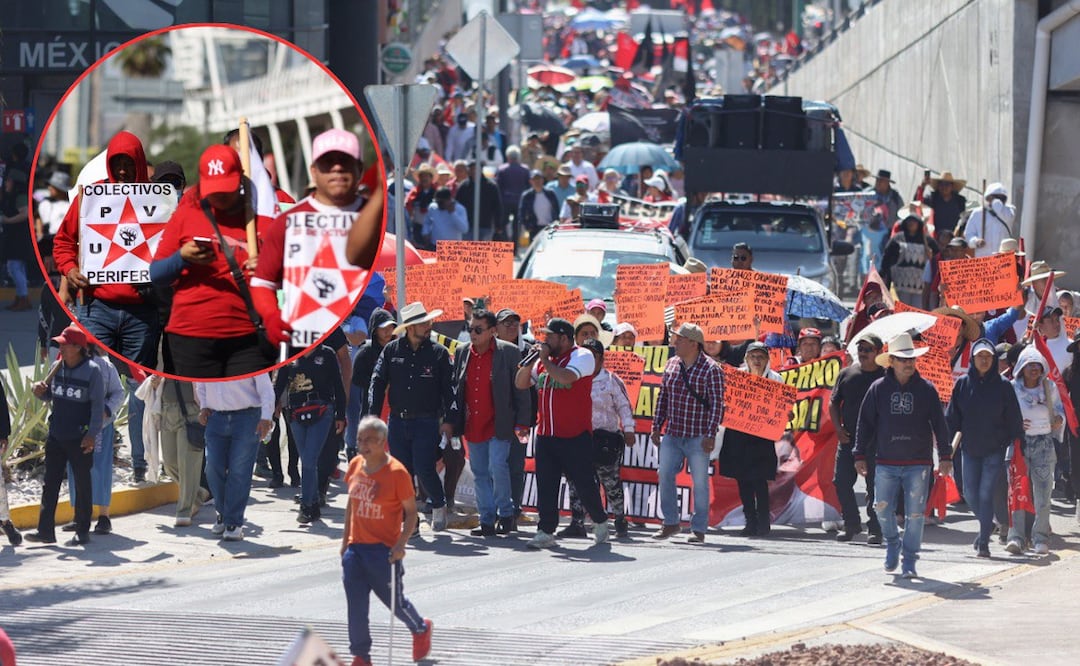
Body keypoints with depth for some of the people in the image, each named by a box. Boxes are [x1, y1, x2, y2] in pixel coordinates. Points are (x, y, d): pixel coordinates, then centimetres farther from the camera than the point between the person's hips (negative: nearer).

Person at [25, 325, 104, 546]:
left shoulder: (92, 370, -10)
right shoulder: (58, 367, 6)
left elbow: (98, 405, -10)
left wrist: (92, 434, -15)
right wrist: (41, 392, -5)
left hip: (79, 438, -6)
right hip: (56, 435, 6)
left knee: (82, 484, 4)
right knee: (50, 483, 6)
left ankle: (82, 532, 11)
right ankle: (45, 530, 10)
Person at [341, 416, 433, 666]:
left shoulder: (397, 472, -14)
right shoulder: (355, 466, 3)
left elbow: (411, 511, -9)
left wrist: (402, 543, -19)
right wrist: (346, 539, 15)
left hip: (385, 549, -5)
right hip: (356, 547, 5)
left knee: (394, 600, 9)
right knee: (356, 606, 0)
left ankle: (421, 629, 39)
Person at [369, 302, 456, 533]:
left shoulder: (438, 352, 1)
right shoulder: (392, 350, 4)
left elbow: (448, 388, 1)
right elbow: (377, 383, 4)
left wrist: (448, 420, -7)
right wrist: (373, 416, -4)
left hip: (426, 422, -2)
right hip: (398, 422, 2)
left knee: (424, 470, -11)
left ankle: (439, 505, 16)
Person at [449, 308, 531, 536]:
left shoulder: (508, 352, -5)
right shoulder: (462, 352, 8)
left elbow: (521, 391, -4)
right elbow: (455, 388, 13)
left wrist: (522, 424, -10)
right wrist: (452, 422, 9)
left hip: (498, 425, -5)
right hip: (472, 427, 5)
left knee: (497, 467, -16)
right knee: (480, 473, 7)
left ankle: (506, 513, 3)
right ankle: (487, 521, 13)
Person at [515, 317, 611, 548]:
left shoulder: (581, 356, -7)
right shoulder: (544, 360, 14)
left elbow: (566, 378, -25)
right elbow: (520, 383, 17)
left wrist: (545, 360, -13)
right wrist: (531, 360, 2)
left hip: (575, 435, -6)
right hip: (546, 434, 6)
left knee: (584, 482, 3)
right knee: (546, 485, 1)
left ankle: (600, 521, 23)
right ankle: (546, 531, 2)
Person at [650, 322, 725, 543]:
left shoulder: (711, 369, -9)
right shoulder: (672, 364, 9)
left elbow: (717, 404, -10)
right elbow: (663, 398, 16)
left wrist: (711, 435, -15)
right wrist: (656, 427, 12)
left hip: (698, 437, -6)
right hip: (672, 434, 6)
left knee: (700, 481, -1)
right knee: (665, 475, 1)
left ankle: (698, 529, 5)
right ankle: (671, 523, 13)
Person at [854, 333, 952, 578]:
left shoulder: (926, 390, 3)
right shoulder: (878, 389, 4)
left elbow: (939, 424, 6)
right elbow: (865, 423, 7)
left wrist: (945, 456, 2)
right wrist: (860, 455, 4)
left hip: (918, 463, -1)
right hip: (886, 463, 1)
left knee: (915, 514, -1)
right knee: (883, 508, 0)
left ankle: (909, 561, 8)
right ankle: (892, 544, 28)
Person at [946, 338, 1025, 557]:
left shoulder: (1003, 386, -3)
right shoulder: (962, 384, 2)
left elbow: (1014, 420, 2)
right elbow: (952, 417, 7)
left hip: (995, 449, -3)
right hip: (970, 449, 3)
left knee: (986, 494, -8)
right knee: (970, 494, 5)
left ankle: (984, 542, -1)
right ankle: (986, 525, 32)